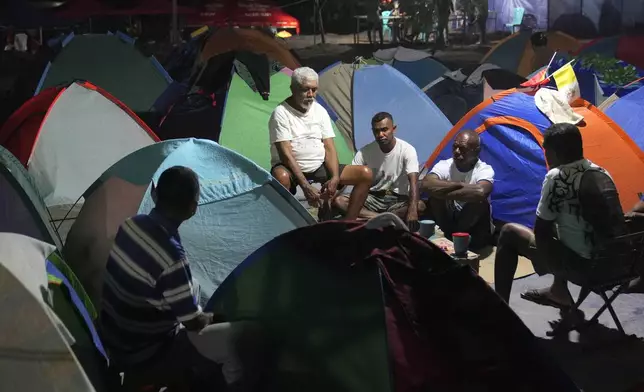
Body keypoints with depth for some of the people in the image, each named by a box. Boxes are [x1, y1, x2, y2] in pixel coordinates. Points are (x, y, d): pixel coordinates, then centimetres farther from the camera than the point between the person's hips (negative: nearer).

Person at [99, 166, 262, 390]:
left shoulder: (130, 225, -8)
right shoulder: (171, 258, -31)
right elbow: (194, 322, -19)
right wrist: (209, 317, 4)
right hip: (145, 357, -8)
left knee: (191, 287, 21)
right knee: (237, 335, -4)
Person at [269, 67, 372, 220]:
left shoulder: (320, 111, 5)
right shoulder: (281, 113, -12)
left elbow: (329, 148, 2)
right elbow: (286, 153, -20)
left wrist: (335, 178, -16)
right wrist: (305, 186, -29)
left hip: (319, 168, 6)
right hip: (292, 169, -6)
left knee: (365, 174, -8)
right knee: (281, 177, -43)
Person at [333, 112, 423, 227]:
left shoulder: (407, 150, -13)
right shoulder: (365, 152, -4)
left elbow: (413, 182, -24)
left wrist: (412, 210, -42)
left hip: (398, 200, -2)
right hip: (372, 197, 2)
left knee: (420, 206, -34)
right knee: (338, 200, -24)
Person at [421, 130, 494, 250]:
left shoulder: (485, 170, -17)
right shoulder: (444, 165, -9)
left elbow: (480, 192, -42)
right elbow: (425, 185, -31)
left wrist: (445, 192, -34)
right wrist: (458, 185, -33)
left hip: (475, 227, -1)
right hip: (448, 220, 2)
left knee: (480, 201, -33)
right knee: (435, 194, -24)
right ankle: (449, 234, -11)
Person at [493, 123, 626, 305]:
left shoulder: (556, 177, -15)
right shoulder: (602, 173, 7)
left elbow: (541, 231, -8)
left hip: (580, 264, -7)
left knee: (509, 233, 7)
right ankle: (559, 291, 40)